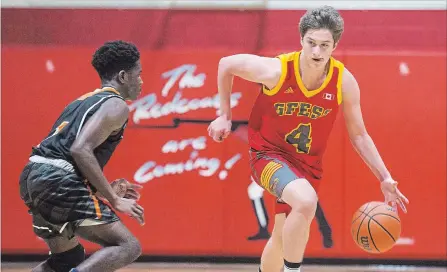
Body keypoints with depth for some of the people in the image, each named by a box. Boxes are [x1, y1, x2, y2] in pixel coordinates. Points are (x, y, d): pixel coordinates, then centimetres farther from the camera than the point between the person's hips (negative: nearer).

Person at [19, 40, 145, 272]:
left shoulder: (86, 101, 26)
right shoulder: (116, 105, -2)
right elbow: (81, 150, -17)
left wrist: (107, 190, 27)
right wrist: (114, 200, -14)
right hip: (58, 182, -9)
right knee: (128, 247, -9)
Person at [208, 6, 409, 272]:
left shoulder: (344, 82, -14)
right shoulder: (275, 70, -22)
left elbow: (359, 136, -1)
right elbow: (226, 64, -4)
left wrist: (385, 179, -9)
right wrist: (225, 116, 1)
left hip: (308, 163, 4)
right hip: (269, 154, -4)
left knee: (282, 239, 15)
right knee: (306, 200, -34)